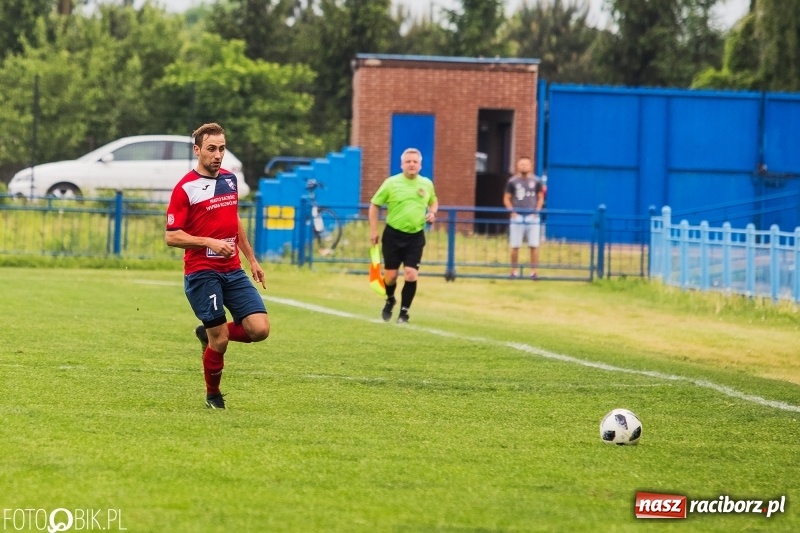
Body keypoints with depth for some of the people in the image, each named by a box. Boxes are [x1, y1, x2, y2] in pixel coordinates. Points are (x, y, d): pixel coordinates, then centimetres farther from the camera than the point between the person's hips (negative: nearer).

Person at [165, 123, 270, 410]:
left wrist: (252, 259, 23)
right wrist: (209, 242, -22)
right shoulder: (185, 188, -9)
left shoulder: (229, 179, 11)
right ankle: (213, 394, 18)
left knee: (259, 329, -8)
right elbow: (171, 236, -11)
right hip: (202, 274, -6)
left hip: (233, 271, 6)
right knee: (220, 340, -6)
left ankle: (209, 334, 19)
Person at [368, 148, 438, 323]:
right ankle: (390, 300, 35)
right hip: (393, 235, -1)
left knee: (411, 275, -11)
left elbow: (434, 202, 23)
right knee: (390, 275, 3)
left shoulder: (427, 184, 4)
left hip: (415, 237, 1)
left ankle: (404, 312, 1)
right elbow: (374, 205, 1)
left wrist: (432, 213, -1)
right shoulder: (391, 183, -5)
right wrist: (373, 230, -4)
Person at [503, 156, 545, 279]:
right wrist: (512, 211, -6)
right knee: (515, 246, -1)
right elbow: (506, 199, 8)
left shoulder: (536, 181, 5)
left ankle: (533, 271, 2)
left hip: (532, 217, 0)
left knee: (534, 246, -3)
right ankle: (514, 271, 7)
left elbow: (540, 198, 12)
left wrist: (537, 210, -2)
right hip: (517, 217, 0)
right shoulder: (512, 181, 4)